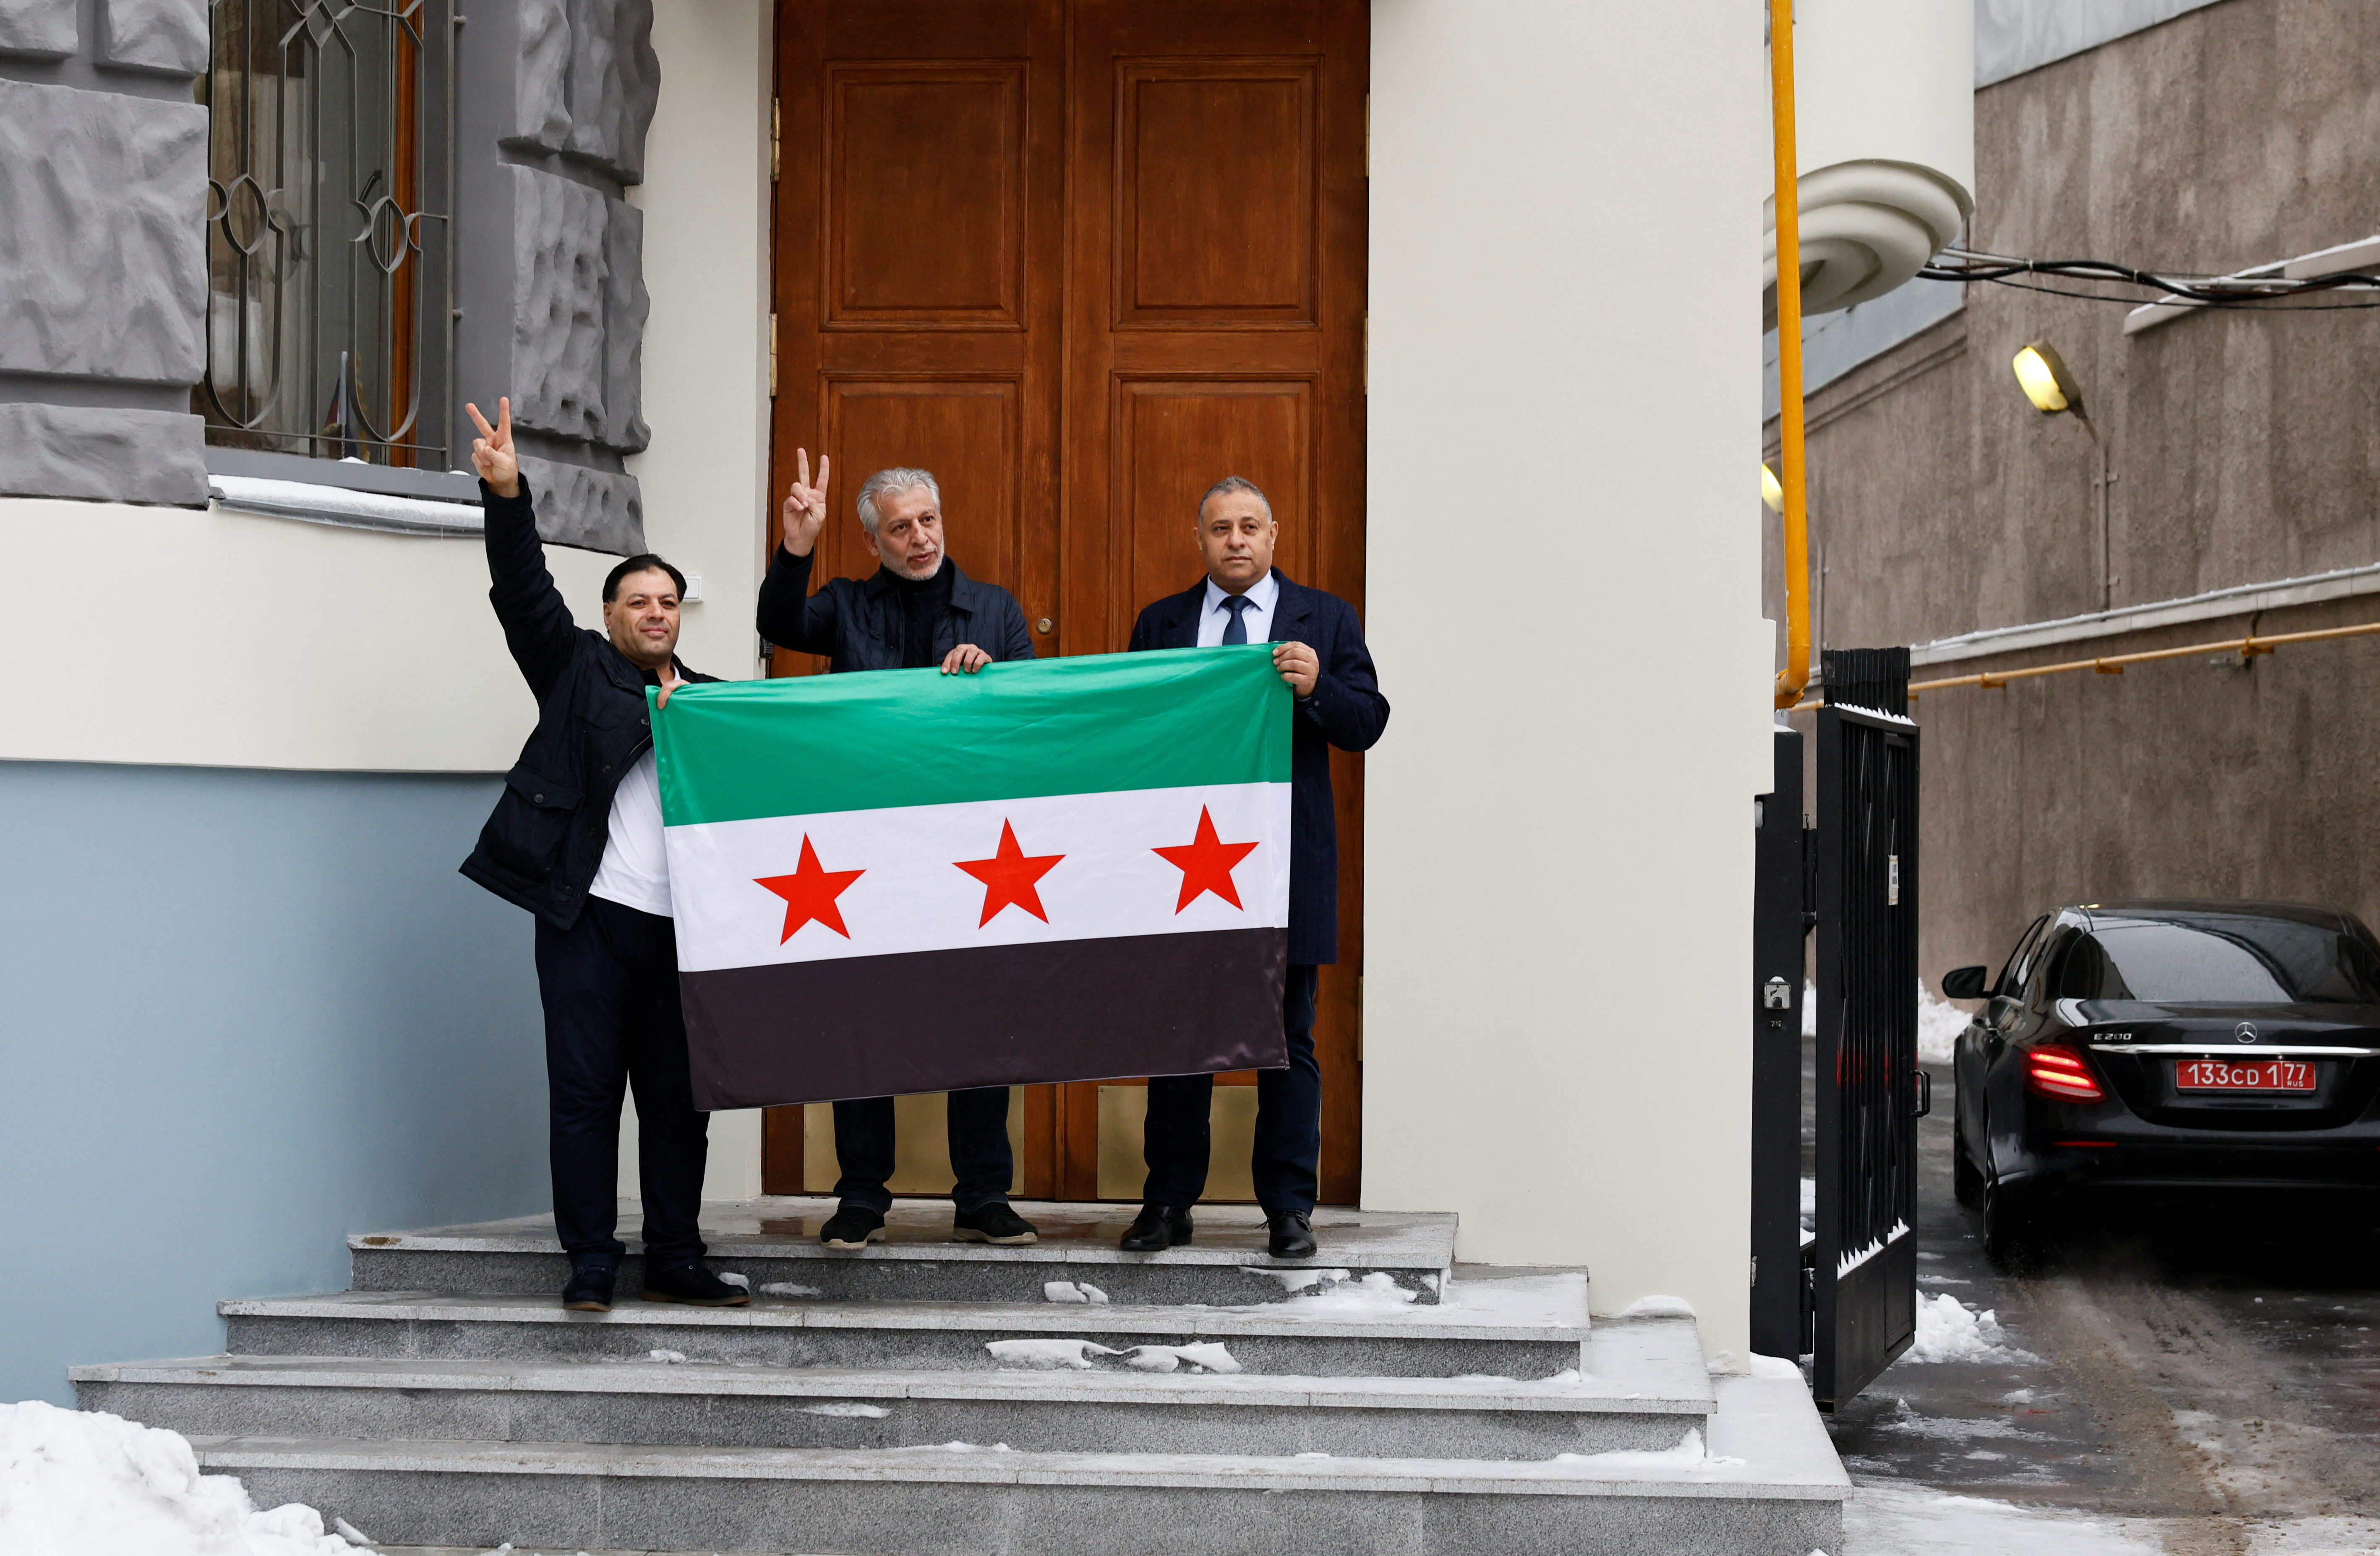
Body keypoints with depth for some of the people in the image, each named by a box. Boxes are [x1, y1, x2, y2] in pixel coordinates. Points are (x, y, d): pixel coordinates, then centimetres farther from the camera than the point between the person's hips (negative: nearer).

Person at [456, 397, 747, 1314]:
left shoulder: (712, 698, 18)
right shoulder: (577, 670, 9)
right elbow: (525, 593, -4)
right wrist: (506, 496, -16)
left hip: (681, 926, 3)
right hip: (590, 918, -3)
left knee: (678, 1100, 5)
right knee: (585, 1092, -1)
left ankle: (676, 1263, 13)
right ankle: (590, 1265, 5)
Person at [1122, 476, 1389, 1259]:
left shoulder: (1325, 619, 6)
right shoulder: (1160, 624, 10)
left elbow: (1367, 724, -1)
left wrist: (1317, 687, -19)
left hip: (1285, 863, -1)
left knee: (1288, 1042, 3)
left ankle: (1289, 1208, 9)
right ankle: (1168, 1202, 14)